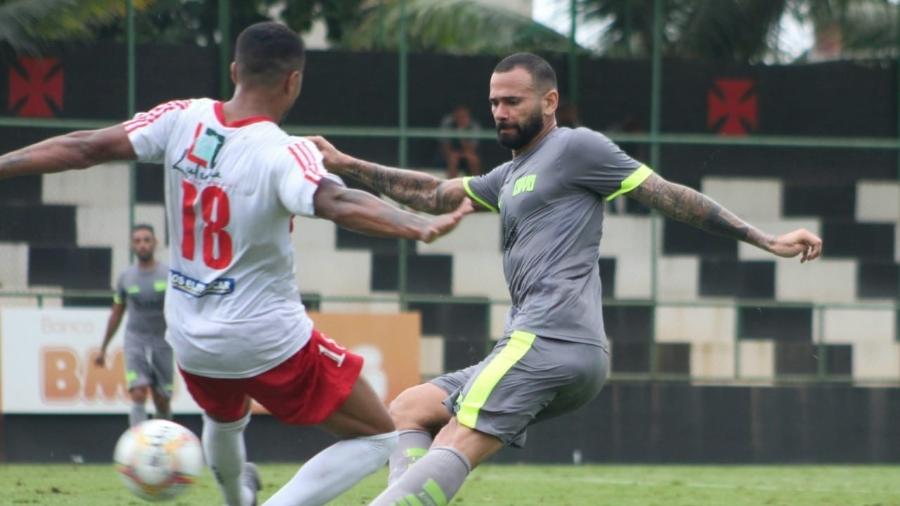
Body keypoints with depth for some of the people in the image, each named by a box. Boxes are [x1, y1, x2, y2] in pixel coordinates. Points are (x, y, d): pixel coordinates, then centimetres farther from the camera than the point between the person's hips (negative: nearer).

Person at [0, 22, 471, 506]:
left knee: (224, 421, 39)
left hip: (190, 341, 6)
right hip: (269, 343, -6)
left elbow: (84, 148, -7)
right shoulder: (285, 155, -23)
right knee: (377, 436, 6)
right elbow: (337, 204, -42)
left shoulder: (183, 121, -8)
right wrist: (420, 226, -54)